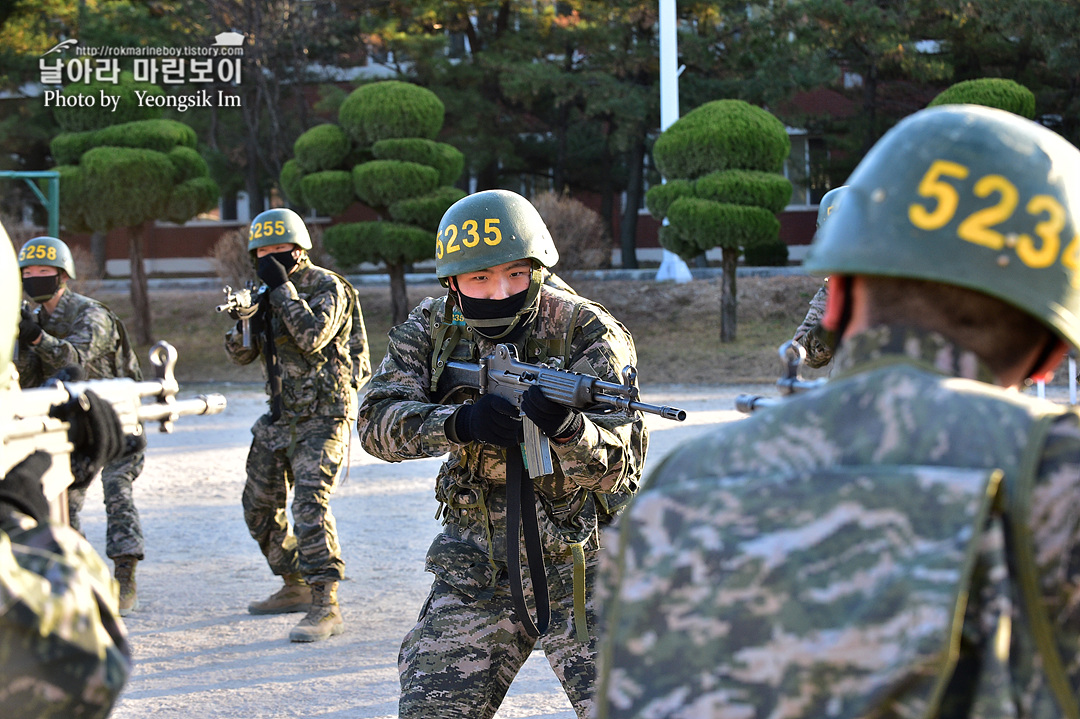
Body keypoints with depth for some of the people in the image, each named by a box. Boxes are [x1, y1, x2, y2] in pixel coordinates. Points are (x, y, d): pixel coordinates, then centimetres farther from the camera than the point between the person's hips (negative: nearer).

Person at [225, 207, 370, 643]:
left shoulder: (327, 287, -9)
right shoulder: (270, 291, 12)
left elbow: (313, 336, -25)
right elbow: (241, 354, 8)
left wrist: (282, 289, -20)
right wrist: (241, 319, -12)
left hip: (323, 416, -9)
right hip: (281, 418, 9)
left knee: (310, 502, -22)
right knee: (260, 507, 15)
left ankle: (326, 607, -23)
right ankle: (295, 587, 32)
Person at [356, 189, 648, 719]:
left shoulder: (588, 334, -14)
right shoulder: (431, 329, -1)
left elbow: (621, 467, -21)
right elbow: (377, 421, -11)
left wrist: (568, 428, -43)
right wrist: (458, 424, -29)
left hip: (579, 560, -3)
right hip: (478, 559, 4)